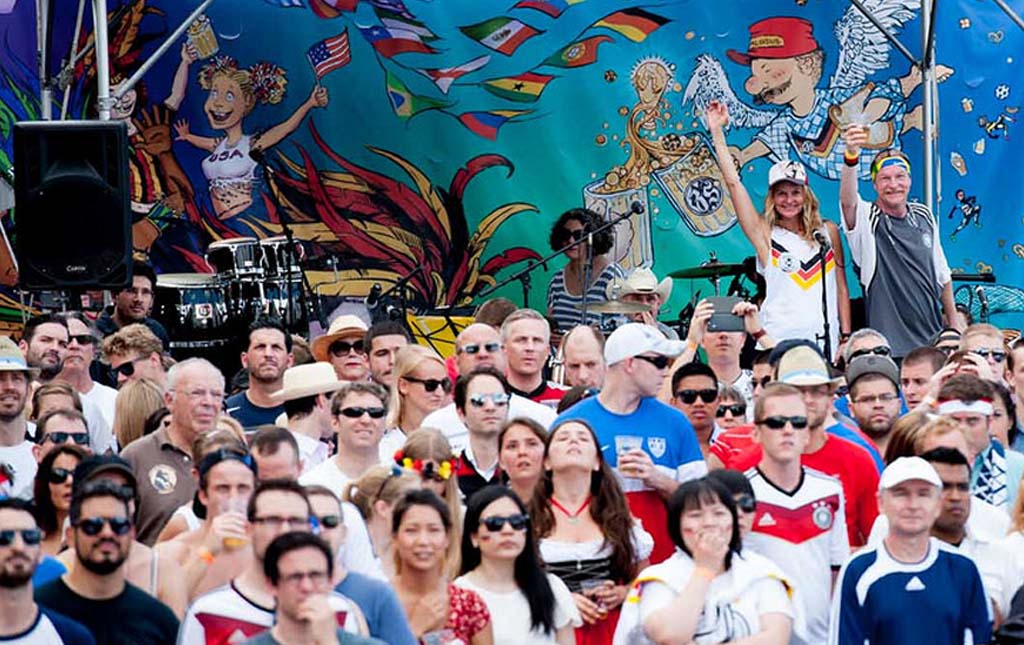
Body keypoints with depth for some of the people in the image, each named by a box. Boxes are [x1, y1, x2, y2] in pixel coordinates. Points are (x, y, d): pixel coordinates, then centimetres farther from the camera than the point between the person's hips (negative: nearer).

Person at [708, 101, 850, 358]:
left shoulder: (828, 231, 12)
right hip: (778, 342, -2)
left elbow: (841, 287, 14)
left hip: (825, 341, 2)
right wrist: (717, 131, -2)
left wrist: (846, 337, 7)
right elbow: (733, 182, 0)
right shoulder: (765, 234, 6)